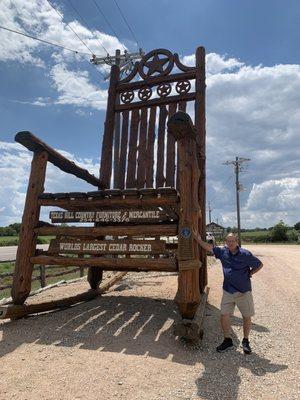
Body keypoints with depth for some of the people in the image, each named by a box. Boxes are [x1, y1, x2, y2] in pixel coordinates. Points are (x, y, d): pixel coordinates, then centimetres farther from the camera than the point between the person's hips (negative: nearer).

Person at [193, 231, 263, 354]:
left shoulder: (245, 254, -13)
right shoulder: (223, 252, -4)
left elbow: (259, 265, -1)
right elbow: (209, 247, 3)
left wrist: (248, 274, -4)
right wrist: (198, 239, -5)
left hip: (244, 292, -2)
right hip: (228, 291, 3)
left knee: (247, 317, 11)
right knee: (224, 316, 5)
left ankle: (245, 341, 34)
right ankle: (227, 341, 26)